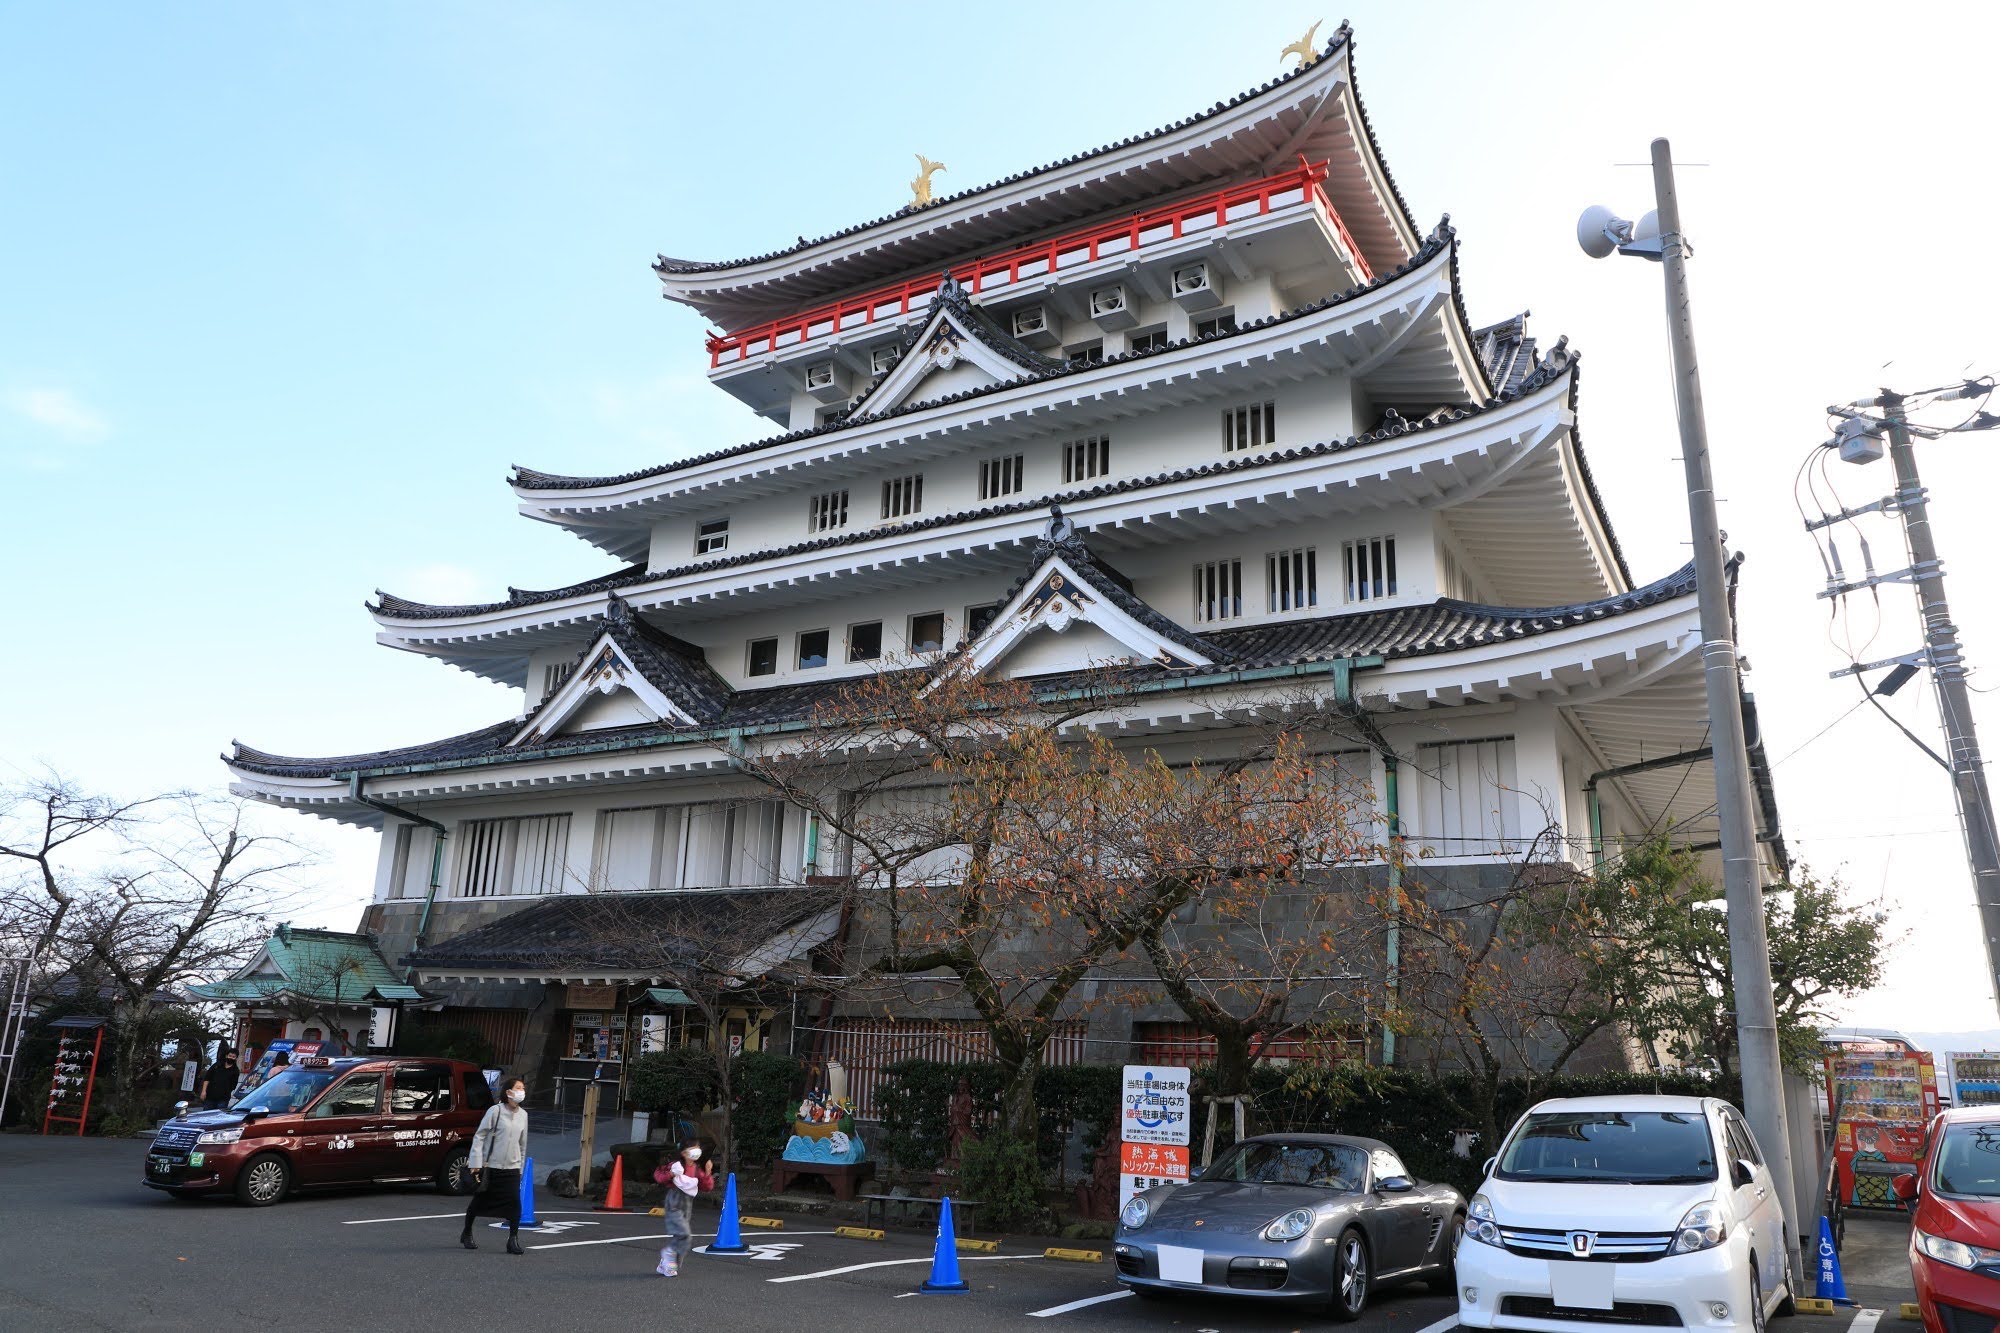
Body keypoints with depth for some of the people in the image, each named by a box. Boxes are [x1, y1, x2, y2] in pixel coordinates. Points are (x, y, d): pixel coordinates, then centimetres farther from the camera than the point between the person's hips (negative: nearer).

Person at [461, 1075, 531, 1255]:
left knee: (515, 1202, -10)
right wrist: (476, 1163, -11)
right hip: (490, 1166, -3)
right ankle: (466, 1233, 33)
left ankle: (513, 1240, -4)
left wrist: (521, 1168, 16)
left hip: (512, 1168, 3)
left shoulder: (523, 1115, 6)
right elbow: (479, 1136, -7)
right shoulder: (495, 1110, -8)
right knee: (479, 1201, 10)